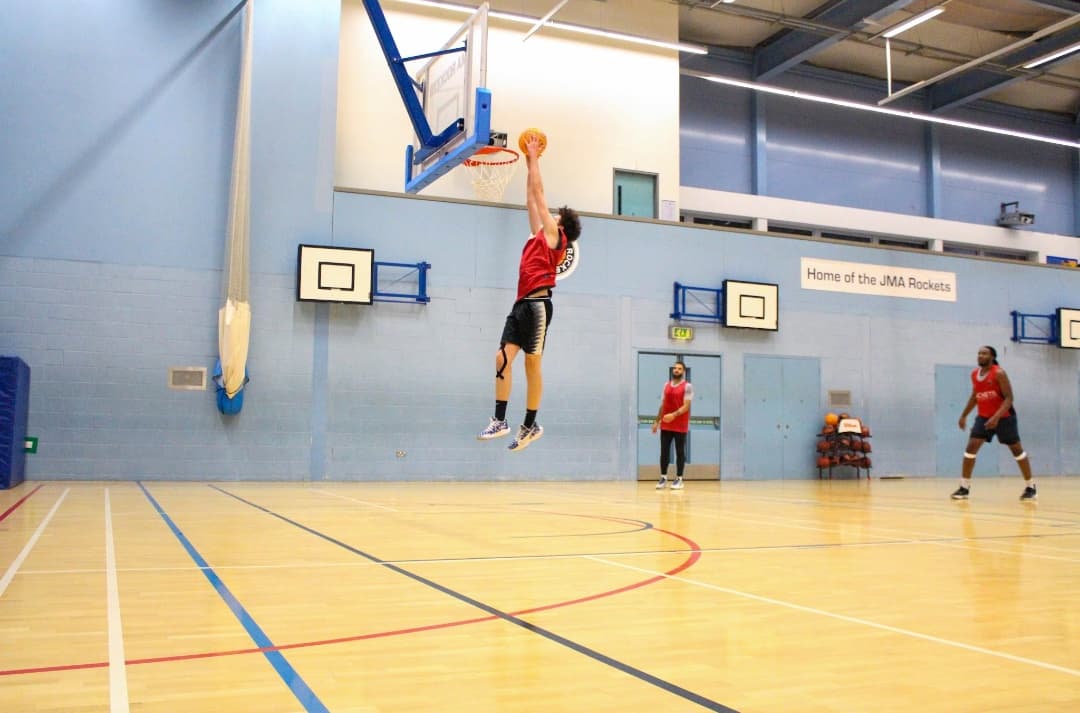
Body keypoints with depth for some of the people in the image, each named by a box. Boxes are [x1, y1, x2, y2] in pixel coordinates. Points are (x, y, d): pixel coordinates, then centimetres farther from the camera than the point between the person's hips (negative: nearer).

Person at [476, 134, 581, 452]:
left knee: (532, 364, -3)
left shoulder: (554, 236, 4)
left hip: (538, 304, -8)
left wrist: (534, 158, 15)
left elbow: (539, 194, 7)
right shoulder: (540, 236, 22)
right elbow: (532, 200, 30)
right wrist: (529, 163, 33)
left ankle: (531, 425, 4)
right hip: (522, 303, 8)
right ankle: (500, 421, -3)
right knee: (503, 357, -3)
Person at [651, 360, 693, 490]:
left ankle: (679, 479, 7)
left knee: (680, 452, 1)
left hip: (680, 426, -5)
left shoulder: (687, 386, -6)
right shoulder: (666, 386, 12)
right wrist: (657, 421, 11)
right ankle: (663, 478, 10)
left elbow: (686, 406, -14)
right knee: (664, 451, 4)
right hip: (665, 425, 5)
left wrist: (674, 415, -28)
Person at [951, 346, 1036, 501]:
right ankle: (964, 488, -4)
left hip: (1004, 417, -5)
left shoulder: (999, 373, -17)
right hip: (984, 417, 5)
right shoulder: (974, 374, 3)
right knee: (971, 447, -7)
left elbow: (1009, 398, -21)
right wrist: (964, 415, 18)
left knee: (1016, 449, 4)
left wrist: (997, 417, -32)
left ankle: (1030, 487, 17)